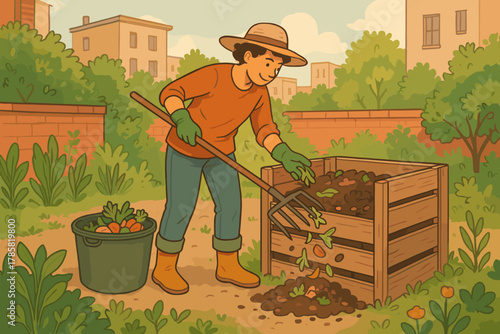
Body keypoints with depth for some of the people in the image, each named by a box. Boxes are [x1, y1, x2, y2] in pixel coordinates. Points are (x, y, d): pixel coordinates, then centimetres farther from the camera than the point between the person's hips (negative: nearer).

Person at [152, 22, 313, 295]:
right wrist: (182, 119, -40)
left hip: (220, 149, 6)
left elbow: (264, 130, -12)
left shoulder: (260, 92, -13)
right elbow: (170, 93, -22)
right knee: (181, 207, -3)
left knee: (230, 204, 2)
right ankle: (164, 268, 14)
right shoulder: (214, 75, -29)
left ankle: (228, 266, 17)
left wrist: (284, 155, -30)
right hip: (185, 147, -5)